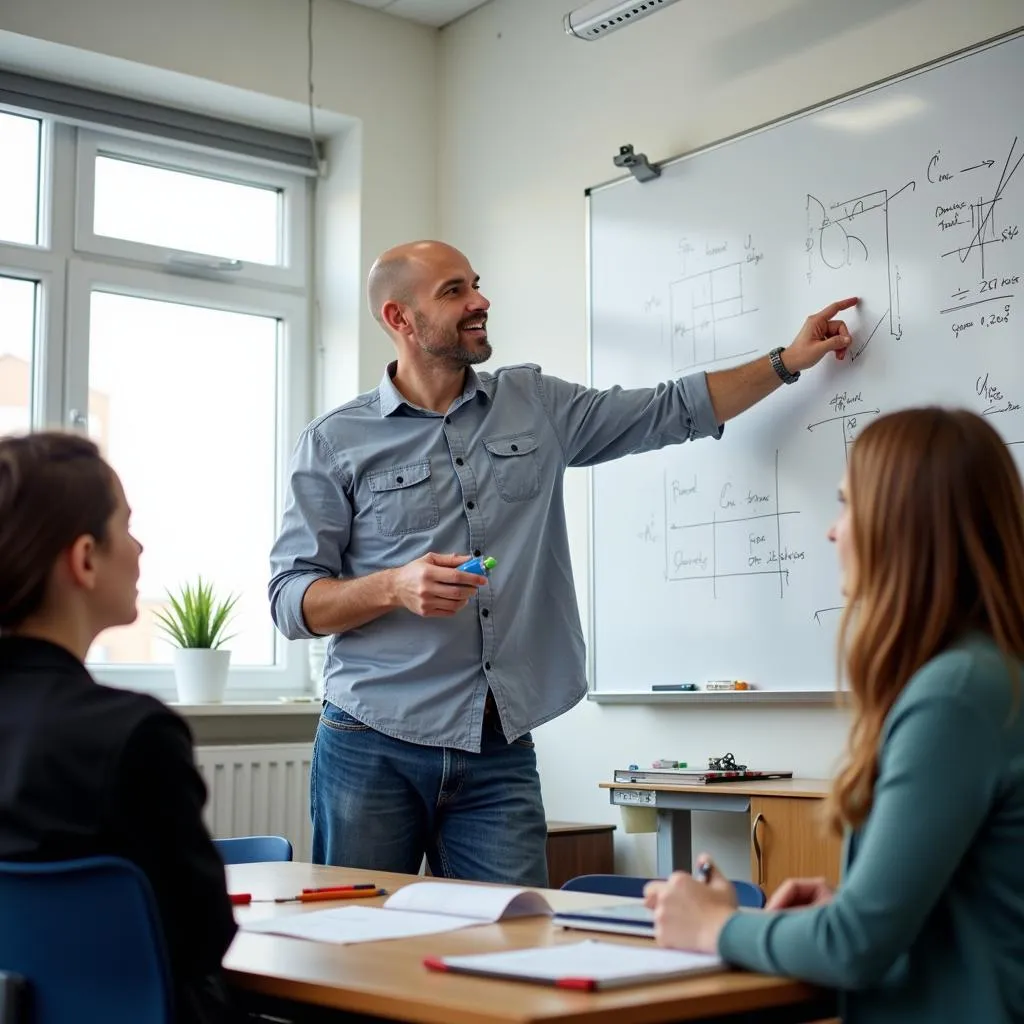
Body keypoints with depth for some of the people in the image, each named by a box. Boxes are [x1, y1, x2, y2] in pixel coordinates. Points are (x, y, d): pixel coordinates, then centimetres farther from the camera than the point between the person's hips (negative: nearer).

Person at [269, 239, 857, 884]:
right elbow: (291, 600, -2)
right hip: (372, 750, -2)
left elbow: (671, 412, 15)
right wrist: (396, 587, -18)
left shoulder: (535, 404, 10)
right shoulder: (335, 444, 1)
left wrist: (790, 361, 12)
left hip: (501, 756, 2)